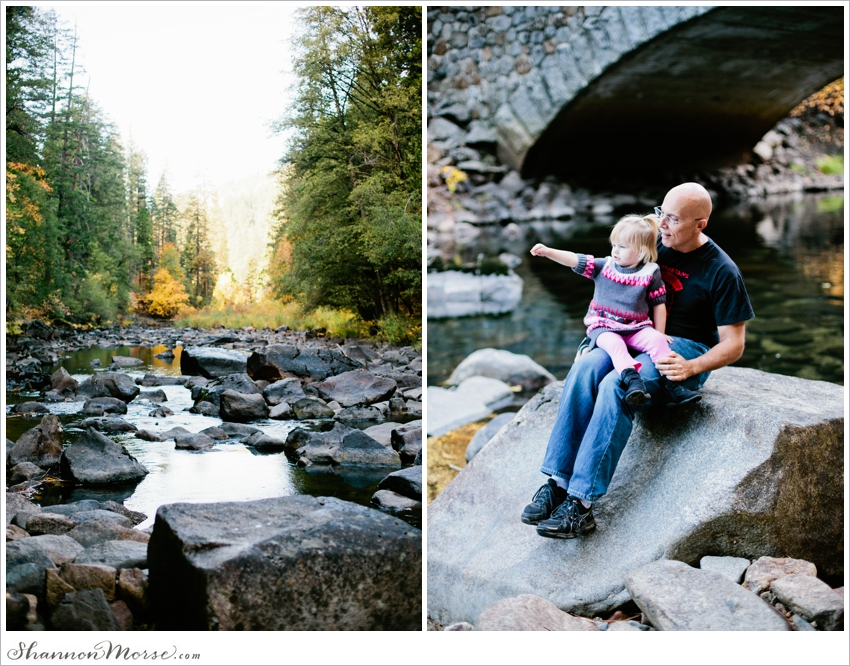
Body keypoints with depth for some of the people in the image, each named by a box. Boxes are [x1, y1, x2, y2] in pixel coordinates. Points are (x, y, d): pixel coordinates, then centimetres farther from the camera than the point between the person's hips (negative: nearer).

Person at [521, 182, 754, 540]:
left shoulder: (722, 272, -9)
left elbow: (733, 345, -7)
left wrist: (692, 367, -23)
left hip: (685, 349, -5)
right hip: (635, 337, 5)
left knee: (616, 386, -34)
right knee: (585, 368, -28)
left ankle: (581, 503, -35)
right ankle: (556, 482, -31)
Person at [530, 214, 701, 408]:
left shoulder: (650, 273, 3)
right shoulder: (604, 266, 6)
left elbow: (658, 305, 7)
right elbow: (574, 260, -3)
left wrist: (659, 334, 4)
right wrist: (547, 252, -15)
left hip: (637, 328, 0)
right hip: (604, 328, 0)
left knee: (657, 340, -27)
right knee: (614, 343, -33)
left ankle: (672, 386, -25)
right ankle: (633, 381, -48)